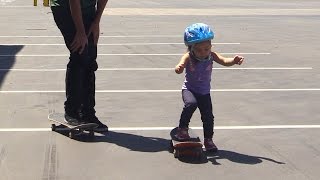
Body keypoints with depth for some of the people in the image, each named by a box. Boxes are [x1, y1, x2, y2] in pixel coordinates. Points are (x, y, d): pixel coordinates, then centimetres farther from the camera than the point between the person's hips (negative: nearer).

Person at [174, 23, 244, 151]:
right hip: (189, 89, -3)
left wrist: (234, 61, -48)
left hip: (204, 92, 3)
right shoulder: (188, 57, -19)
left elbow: (224, 61, -27)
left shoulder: (212, 55, -12)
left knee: (208, 116, 1)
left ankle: (208, 139, 21)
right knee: (191, 103, -32)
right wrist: (179, 68, -62)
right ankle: (182, 129, -15)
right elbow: (181, 64, -37)